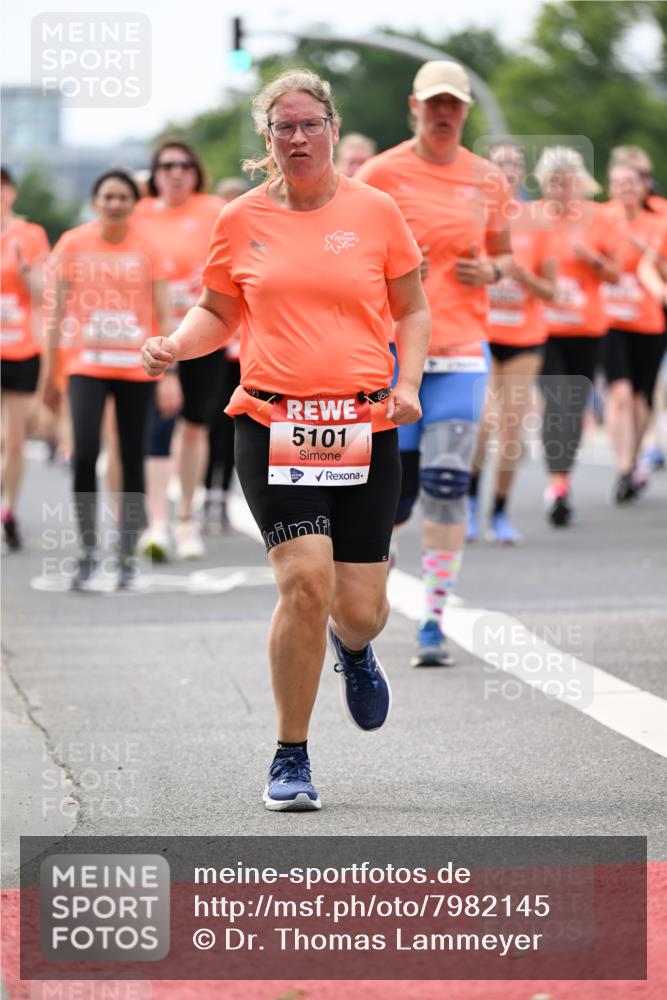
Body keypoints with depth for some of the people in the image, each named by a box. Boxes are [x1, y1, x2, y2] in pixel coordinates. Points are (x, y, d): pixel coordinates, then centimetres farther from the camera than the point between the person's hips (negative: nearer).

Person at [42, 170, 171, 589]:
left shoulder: (149, 249, 1)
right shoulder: (74, 244, 1)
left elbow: (163, 315, 2)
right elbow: (58, 311, 5)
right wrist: (50, 374, 4)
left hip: (136, 368, 1)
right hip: (86, 365, 0)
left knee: (132, 462, 5)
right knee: (85, 454, -15)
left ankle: (129, 558, 15)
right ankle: (89, 552, -5)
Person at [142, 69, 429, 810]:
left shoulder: (374, 212, 3)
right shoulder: (241, 221, 5)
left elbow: (412, 310, 12)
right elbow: (218, 313, 15)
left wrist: (408, 380, -5)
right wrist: (176, 345, -5)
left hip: (364, 427, 1)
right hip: (271, 422, -1)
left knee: (359, 609, 1)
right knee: (305, 580, -18)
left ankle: (353, 648, 43)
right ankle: (291, 757, -1)